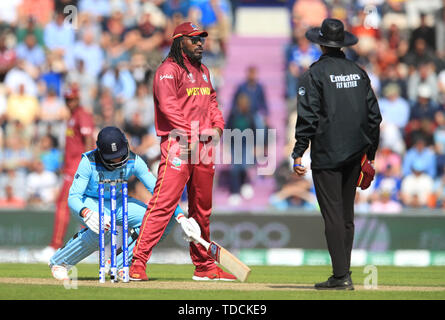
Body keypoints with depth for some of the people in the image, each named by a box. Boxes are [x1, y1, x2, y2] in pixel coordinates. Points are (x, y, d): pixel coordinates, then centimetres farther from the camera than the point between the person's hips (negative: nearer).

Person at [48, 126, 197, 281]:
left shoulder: (133, 161, -20)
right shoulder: (89, 162, -28)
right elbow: (73, 197, -29)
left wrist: (180, 216, -30)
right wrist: (87, 213, -52)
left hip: (117, 202, 5)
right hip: (89, 203, -5)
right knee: (103, 228, -39)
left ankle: (119, 265, -4)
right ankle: (59, 261, -16)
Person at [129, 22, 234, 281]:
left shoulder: (203, 71, 21)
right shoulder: (169, 70, -6)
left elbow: (212, 101, 25)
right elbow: (168, 106, -16)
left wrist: (217, 125, 4)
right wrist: (191, 134, -21)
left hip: (204, 145, 8)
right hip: (178, 143, -8)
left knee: (202, 207, 14)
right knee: (164, 202, -15)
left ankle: (204, 266, 23)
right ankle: (138, 261, -16)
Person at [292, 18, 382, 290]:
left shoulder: (316, 73, -6)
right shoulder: (358, 72, 10)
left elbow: (308, 116, -12)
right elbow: (374, 115, 13)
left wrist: (298, 153, -10)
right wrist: (371, 154, 19)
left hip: (327, 154, -6)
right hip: (354, 154, 6)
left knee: (332, 215, -6)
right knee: (346, 215, 13)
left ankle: (341, 276, -12)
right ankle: (342, 274, 16)